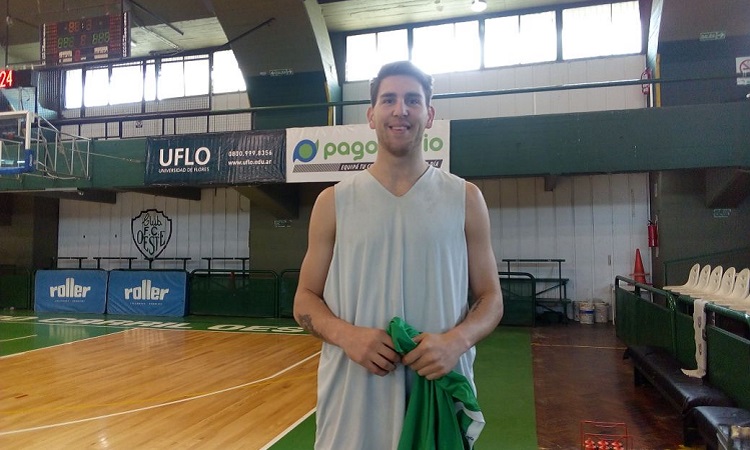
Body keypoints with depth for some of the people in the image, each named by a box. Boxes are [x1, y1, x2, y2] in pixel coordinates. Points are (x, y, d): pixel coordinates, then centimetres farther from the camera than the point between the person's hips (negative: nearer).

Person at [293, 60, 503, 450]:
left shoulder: (465, 199, 2)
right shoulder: (333, 202, 2)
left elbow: (490, 297, 4)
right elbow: (305, 300, 4)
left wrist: (456, 340, -15)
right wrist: (346, 335, -15)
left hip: (442, 393, 0)